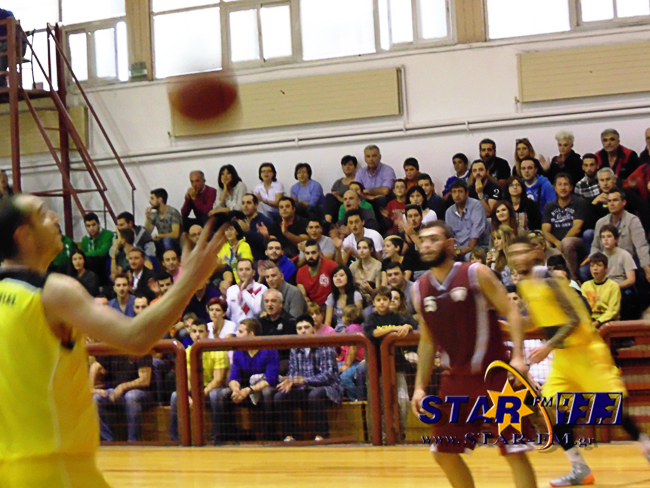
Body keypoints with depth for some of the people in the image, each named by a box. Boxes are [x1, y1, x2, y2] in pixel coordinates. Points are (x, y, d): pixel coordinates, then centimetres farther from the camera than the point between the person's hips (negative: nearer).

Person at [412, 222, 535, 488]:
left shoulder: (475, 273, -7)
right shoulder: (420, 289, 7)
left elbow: (510, 311, -9)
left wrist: (518, 356, -22)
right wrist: (420, 386, 10)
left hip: (494, 373, -6)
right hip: (458, 378, 6)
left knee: (514, 450, -8)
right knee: (443, 452, 9)